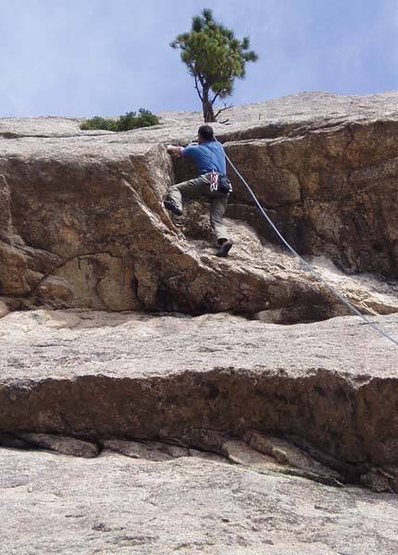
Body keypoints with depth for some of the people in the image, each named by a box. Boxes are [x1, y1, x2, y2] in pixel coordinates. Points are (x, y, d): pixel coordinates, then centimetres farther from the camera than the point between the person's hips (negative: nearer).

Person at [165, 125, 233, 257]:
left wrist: (170, 147, 54)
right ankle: (224, 240, -30)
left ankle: (175, 205, -34)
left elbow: (171, 150, 29)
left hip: (209, 180, -5)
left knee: (174, 189, -2)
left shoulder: (195, 149, 17)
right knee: (216, 219, -2)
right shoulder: (218, 146, 30)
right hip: (224, 188, 5)